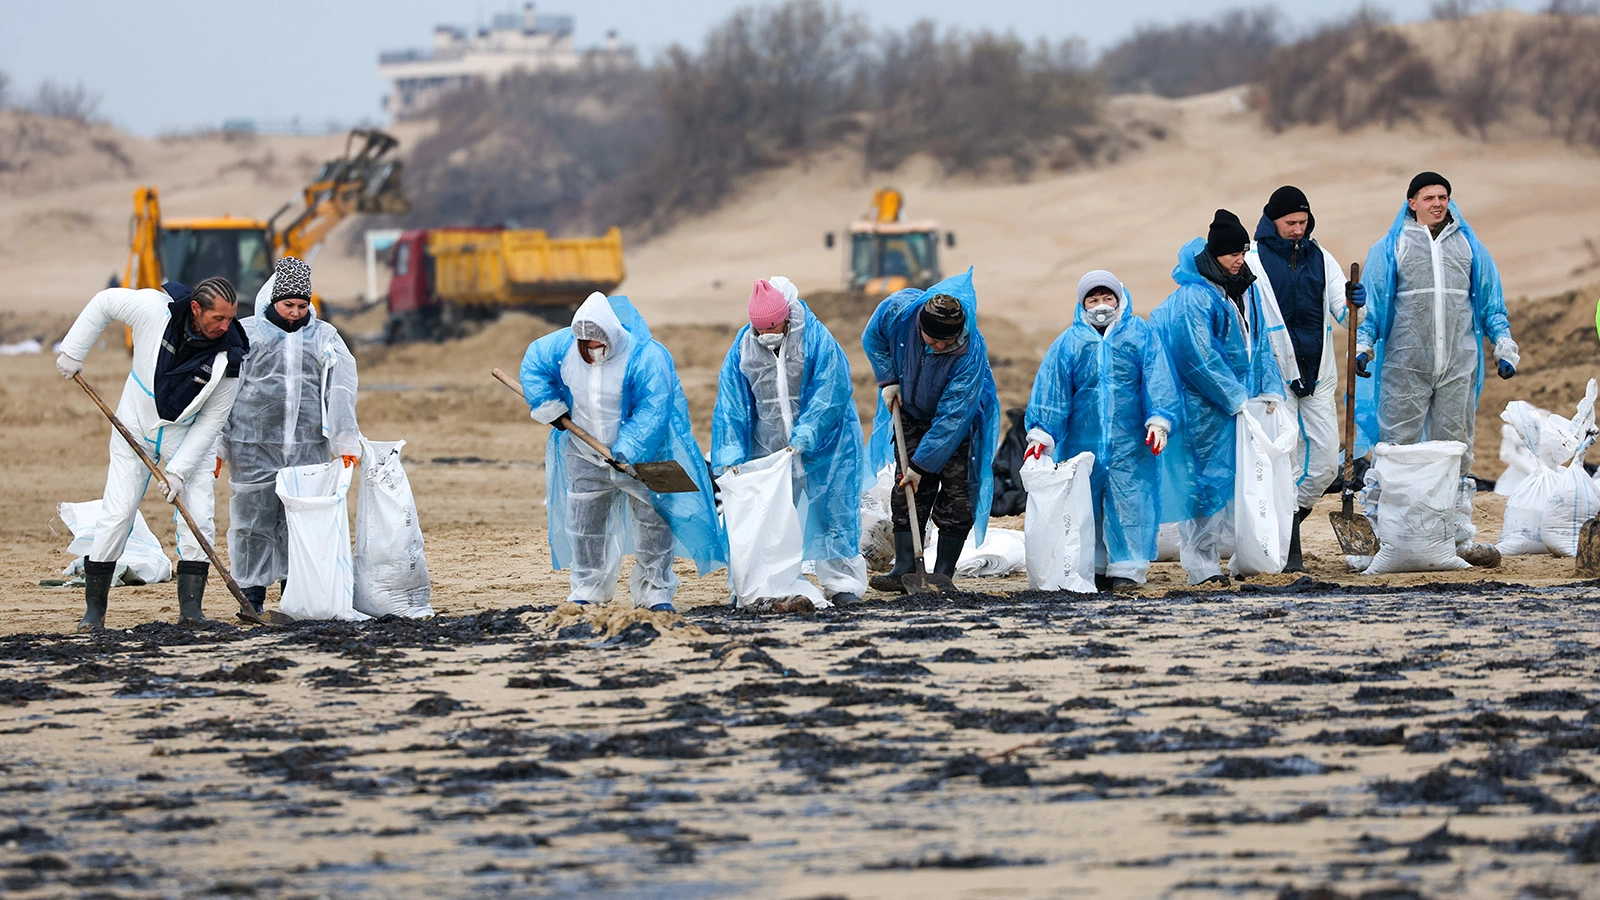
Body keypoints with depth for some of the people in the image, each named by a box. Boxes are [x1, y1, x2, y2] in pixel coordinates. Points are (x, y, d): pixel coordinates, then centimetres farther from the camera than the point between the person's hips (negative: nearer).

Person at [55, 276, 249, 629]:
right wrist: (72, 351, -5)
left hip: (189, 438, 0)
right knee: (117, 512, -4)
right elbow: (104, 303, -6)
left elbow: (211, 421, -17)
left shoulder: (229, 357, -23)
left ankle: (190, 607, -4)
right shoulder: (154, 309, -25)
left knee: (199, 517, -11)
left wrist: (179, 469, -22)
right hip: (136, 428, 0)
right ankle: (94, 607, 4)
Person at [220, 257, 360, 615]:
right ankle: (252, 595, 7)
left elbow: (340, 391, 10)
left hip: (308, 447, 2)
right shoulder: (245, 333, 5)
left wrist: (344, 440, 3)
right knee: (254, 518, -1)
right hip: (253, 447, -2)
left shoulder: (325, 337, 12)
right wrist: (215, 445, 5)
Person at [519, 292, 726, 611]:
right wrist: (549, 406, -2)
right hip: (586, 453, 4)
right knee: (584, 521, 9)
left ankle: (655, 591, 6)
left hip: (640, 455, -4)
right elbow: (534, 363, 7)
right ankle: (587, 590, 21)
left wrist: (625, 453, -34)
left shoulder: (646, 357, -26)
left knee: (652, 519, -2)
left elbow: (651, 412, -28)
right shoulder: (564, 346, -12)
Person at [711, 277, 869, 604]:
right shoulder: (743, 346, -3)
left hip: (823, 441, -3)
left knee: (832, 510, -1)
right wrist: (731, 454, -11)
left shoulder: (816, 338, -14)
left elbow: (831, 393, -18)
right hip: (769, 447, 3)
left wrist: (804, 438, -25)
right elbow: (731, 402, -2)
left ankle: (841, 582, 6)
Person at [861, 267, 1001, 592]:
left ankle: (943, 574, -2)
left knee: (956, 491, -8)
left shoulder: (971, 354, -37)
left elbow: (951, 417, -32)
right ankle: (904, 569, -7)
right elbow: (873, 338, -2)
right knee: (906, 493, -5)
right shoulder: (898, 309, -27)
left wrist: (922, 464, -30)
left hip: (960, 422, -3)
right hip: (912, 414, 3)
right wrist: (887, 380, -10)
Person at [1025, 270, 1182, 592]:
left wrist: (1158, 422, -8)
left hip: (1130, 442, -2)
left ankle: (1127, 568, 0)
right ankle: (1092, 568, 14)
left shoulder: (1140, 334, 4)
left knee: (1129, 501, -4)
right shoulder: (1069, 342, 6)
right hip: (1082, 441, 2)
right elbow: (1050, 389, 5)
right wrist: (1040, 435, 0)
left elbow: (1157, 381, 2)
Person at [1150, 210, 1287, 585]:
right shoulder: (1192, 297, -15)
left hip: (1241, 397, 7)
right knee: (1208, 476, -5)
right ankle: (1201, 564, 0)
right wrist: (1235, 399, -17)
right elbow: (1200, 357, -18)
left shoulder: (1247, 290, 10)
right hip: (1206, 403, -7)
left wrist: (1270, 390, 5)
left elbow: (1261, 342, 15)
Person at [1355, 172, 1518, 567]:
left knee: (1456, 451, 4)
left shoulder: (1469, 247, 14)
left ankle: (1460, 537, 7)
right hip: (1406, 367, -2)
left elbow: (1491, 303, 18)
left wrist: (1504, 345, 9)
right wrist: (1362, 344, -5)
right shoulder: (1390, 249, 6)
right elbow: (1371, 303, 7)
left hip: (1458, 367, 2)